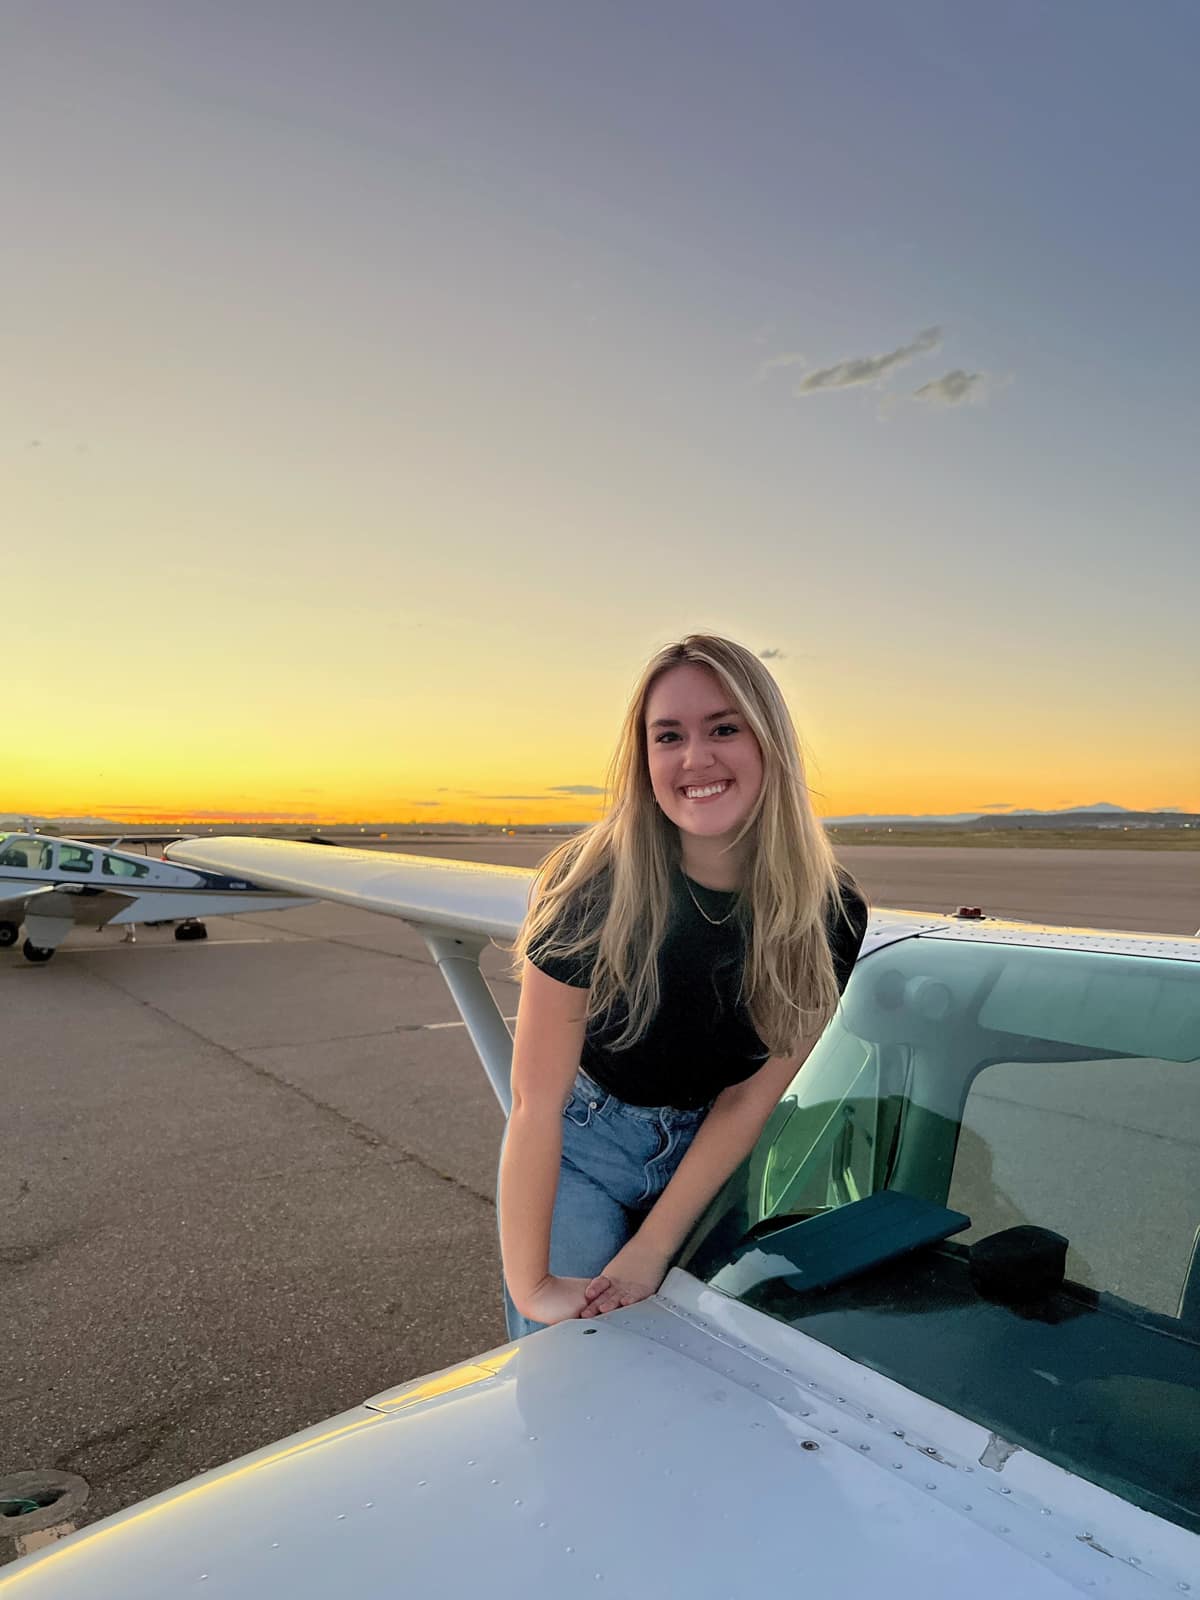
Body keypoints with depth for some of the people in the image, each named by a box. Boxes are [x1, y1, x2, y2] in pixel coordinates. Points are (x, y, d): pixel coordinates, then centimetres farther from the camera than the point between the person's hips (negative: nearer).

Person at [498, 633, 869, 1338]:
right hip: (579, 1149, -2)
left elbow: (750, 1098, -11)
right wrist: (530, 1284, -19)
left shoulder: (831, 912, -18)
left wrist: (650, 1251, -12)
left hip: (711, 1155, 3)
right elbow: (536, 1105, -22)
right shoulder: (595, 888, -27)